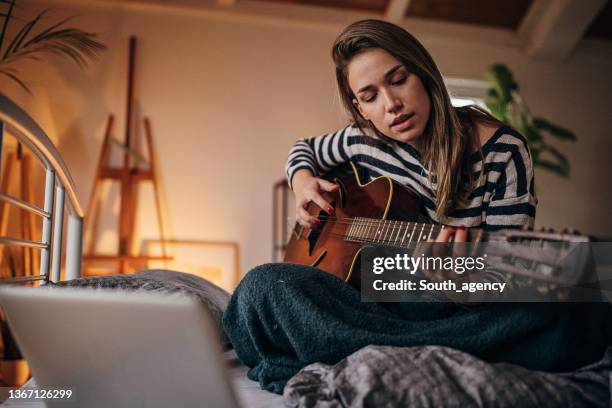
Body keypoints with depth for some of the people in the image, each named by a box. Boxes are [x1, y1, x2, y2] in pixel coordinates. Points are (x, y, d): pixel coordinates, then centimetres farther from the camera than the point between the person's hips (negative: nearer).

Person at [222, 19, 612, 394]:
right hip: (379, 304, 3)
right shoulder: (363, 140, 4)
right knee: (262, 286, -25)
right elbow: (304, 148, 26)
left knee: (556, 317, -36)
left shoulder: (502, 152, -6)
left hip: (459, 311, -2)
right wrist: (303, 180, 3)